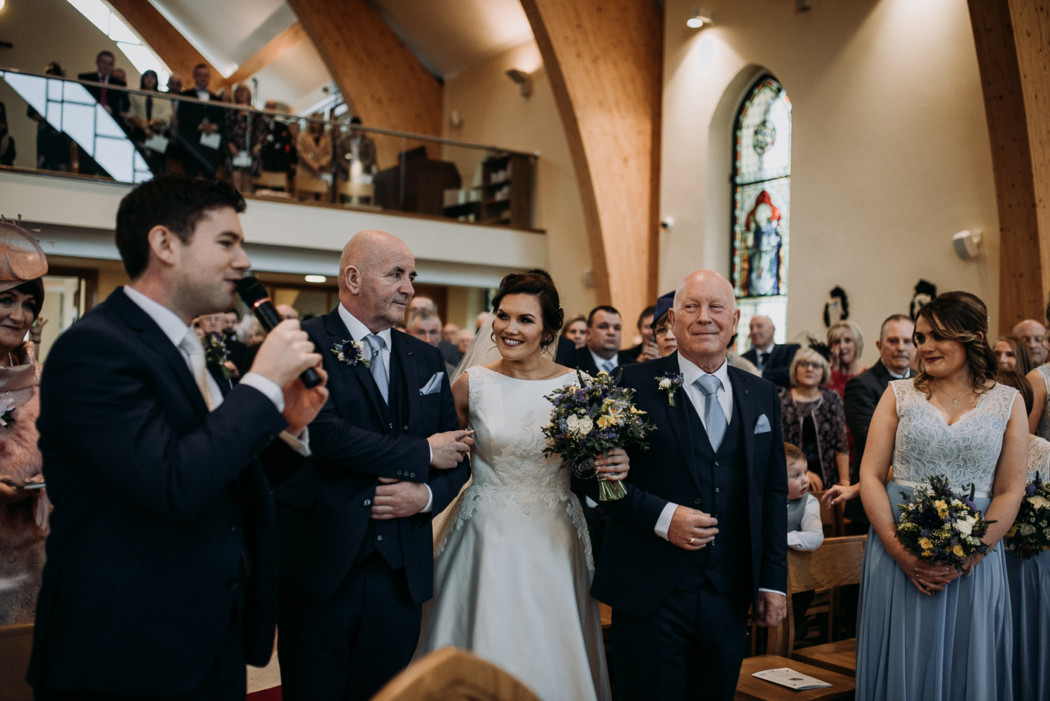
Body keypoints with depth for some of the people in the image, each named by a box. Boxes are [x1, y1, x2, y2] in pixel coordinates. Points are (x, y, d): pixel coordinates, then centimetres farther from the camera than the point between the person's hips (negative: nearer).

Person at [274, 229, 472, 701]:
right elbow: (325, 435, -21)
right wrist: (422, 454, -13)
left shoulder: (426, 359, 11)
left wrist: (427, 494, -10)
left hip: (402, 569, 5)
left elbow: (457, 453, 11)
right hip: (322, 563, -4)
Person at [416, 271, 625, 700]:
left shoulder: (578, 386, -2)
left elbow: (589, 464, 8)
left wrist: (613, 466, -12)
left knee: (553, 657, 9)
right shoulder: (471, 384, -4)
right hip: (487, 540, -1)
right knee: (487, 661, 5)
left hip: (554, 543, 1)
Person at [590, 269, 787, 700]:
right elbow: (595, 472, -5)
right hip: (650, 594, -4)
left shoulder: (762, 395, 9)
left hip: (729, 596, 4)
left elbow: (773, 494, 11)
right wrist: (660, 515, -17)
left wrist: (773, 582, 8)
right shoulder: (637, 385, -5)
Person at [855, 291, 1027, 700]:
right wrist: (900, 551, -12)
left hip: (974, 557, 0)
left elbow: (1009, 493, 1)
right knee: (901, 667, 7)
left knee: (965, 665, 9)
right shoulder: (899, 394, 4)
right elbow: (870, 476, -1)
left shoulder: (1007, 403, 4)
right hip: (897, 553, 0)